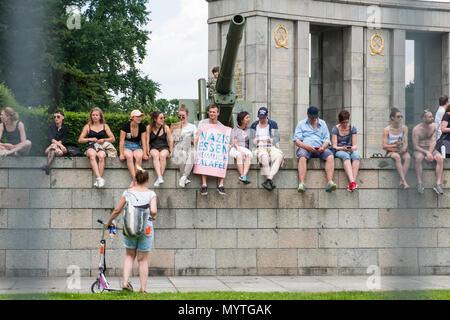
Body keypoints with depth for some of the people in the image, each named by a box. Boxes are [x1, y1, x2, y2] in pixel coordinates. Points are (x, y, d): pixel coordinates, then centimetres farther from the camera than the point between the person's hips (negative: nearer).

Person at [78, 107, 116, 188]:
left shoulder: (105, 126, 18)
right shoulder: (88, 127, 17)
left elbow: (113, 139, 13)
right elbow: (80, 140, 11)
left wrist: (104, 140, -6)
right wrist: (90, 139, -6)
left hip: (102, 148, 0)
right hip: (91, 147, 0)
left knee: (101, 156, -37)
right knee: (92, 155, -38)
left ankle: (98, 181, -42)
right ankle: (99, 178, -50)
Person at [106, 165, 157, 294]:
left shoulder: (128, 192, 0)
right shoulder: (150, 194, -6)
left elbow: (117, 210, 4)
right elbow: (153, 211, -19)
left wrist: (109, 222, 20)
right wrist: (153, 216, 4)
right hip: (145, 228, -2)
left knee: (130, 255, 20)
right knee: (143, 259, 9)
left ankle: (125, 282, 6)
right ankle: (143, 288, 12)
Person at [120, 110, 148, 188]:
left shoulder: (142, 126, -1)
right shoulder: (125, 125, -8)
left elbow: (144, 141, -1)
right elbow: (122, 140, -8)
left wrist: (145, 153, -14)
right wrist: (121, 154, -17)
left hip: (137, 146, 2)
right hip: (127, 146, -2)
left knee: (139, 156, -33)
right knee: (129, 156, -36)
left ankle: (134, 181, -32)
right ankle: (134, 178, -38)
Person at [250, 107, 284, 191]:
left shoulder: (273, 124, 14)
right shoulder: (254, 125, 16)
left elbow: (277, 137, 2)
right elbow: (251, 139, 10)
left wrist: (270, 140, -21)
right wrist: (254, 141, -15)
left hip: (271, 147, 1)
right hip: (259, 148, -1)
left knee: (279, 156, -34)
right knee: (264, 157, -37)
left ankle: (268, 179, -46)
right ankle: (270, 183, -39)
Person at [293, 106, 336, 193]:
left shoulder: (322, 123, 22)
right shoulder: (301, 124, 15)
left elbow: (326, 139, 14)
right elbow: (297, 141, 5)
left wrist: (323, 147, -11)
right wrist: (307, 147, -15)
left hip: (320, 149, 2)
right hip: (305, 147, -2)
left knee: (330, 156, -30)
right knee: (302, 157, -37)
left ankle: (330, 182, -42)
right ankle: (301, 184, -48)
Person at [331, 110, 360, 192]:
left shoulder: (352, 128, 6)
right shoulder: (335, 129, 1)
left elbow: (355, 145, 2)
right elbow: (334, 146, -4)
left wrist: (352, 148, -22)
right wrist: (342, 148, -25)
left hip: (351, 151, 2)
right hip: (339, 151, -2)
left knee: (356, 155, -34)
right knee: (346, 156, -37)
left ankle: (351, 185, -46)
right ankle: (352, 182, -53)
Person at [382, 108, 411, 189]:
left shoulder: (404, 128, 7)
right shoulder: (387, 130, -2)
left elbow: (405, 142, -1)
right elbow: (384, 146, -6)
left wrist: (404, 148, -22)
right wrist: (395, 145, -18)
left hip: (401, 151, 3)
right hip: (390, 152, -3)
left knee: (408, 157, -32)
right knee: (397, 157, -37)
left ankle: (401, 182, -35)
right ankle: (404, 182, -41)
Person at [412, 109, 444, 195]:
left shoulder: (434, 126, 2)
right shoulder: (416, 129, -9)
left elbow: (433, 141, -4)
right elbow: (415, 146, -10)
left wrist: (430, 153, -20)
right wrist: (426, 153, -23)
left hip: (431, 149, 3)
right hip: (419, 149, -3)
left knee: (440, 158, -28)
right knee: (418, 158, -38)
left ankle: (438, 184, -32)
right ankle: (419, 183, -33)